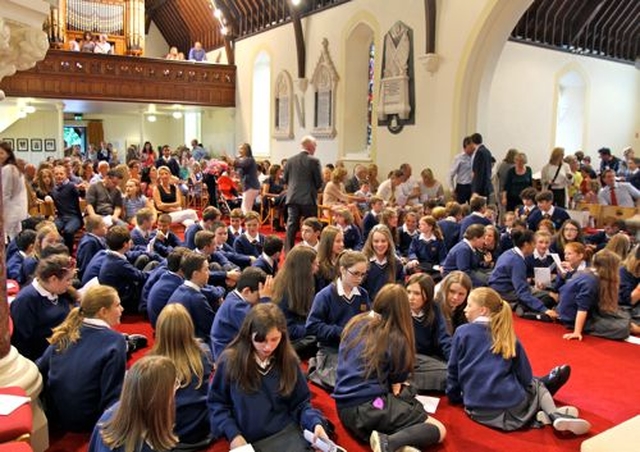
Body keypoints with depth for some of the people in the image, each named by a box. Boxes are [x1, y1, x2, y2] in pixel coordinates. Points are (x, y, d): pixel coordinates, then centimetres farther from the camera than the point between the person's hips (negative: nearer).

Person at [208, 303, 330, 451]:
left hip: (287, 433, 2)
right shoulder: (230, 361, -4)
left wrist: (316, 423, -7)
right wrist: (232, 434, -6)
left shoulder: (289, 360, 5)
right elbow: (216, 403, 7)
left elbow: (300, 403, 12)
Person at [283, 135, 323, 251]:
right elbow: (319, 182, -6)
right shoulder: (314, 161, -8)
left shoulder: (290, 160, 4)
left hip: (293, 198, 4)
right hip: (309, 199, -4)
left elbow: (285, 179, 9)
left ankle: (288, 250, 5)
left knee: (291, 226, 6)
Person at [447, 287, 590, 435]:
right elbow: (526, 377, 7)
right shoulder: (508, 335, 6)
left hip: (478, 411, 0)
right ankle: (555, 415, 2)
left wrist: (454, 396, 22)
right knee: (536, 384, 32)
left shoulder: (462, 332, 0)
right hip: (512, 407, 0)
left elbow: (453, 371, 7)